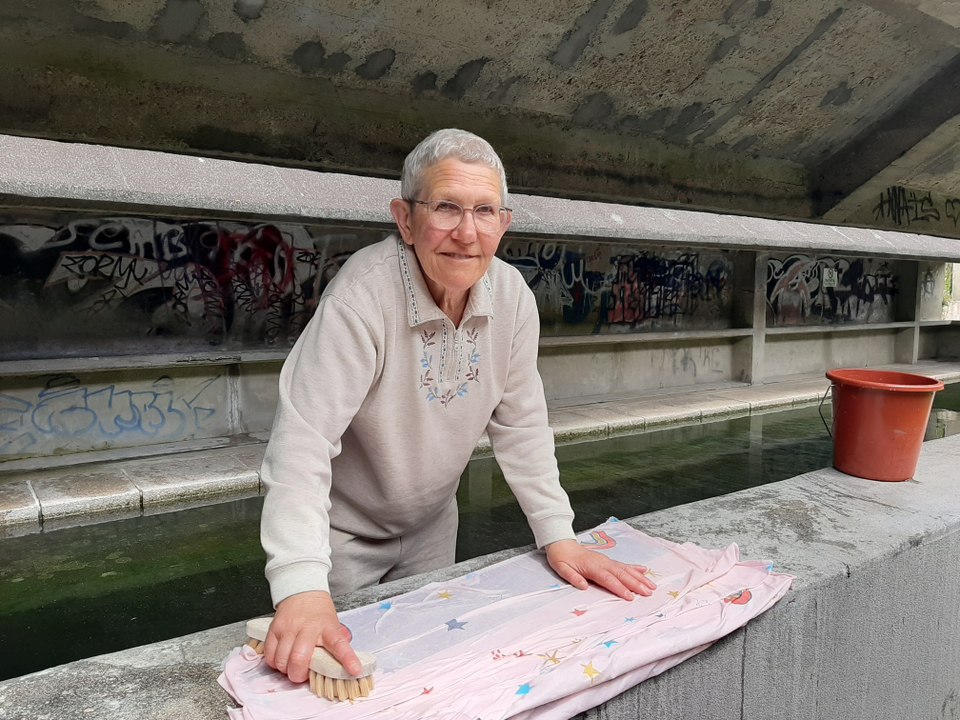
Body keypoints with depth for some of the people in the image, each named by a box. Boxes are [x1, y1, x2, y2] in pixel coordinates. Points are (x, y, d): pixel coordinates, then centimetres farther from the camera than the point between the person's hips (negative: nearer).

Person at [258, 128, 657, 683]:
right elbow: (303, 440, -35)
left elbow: (520, 424, -5)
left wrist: (558, 535, -9)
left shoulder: (512, 296, -13)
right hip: (342, 531, -5)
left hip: (432, 526, 5)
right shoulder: (363, 297, -30)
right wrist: (303, 589, -44)